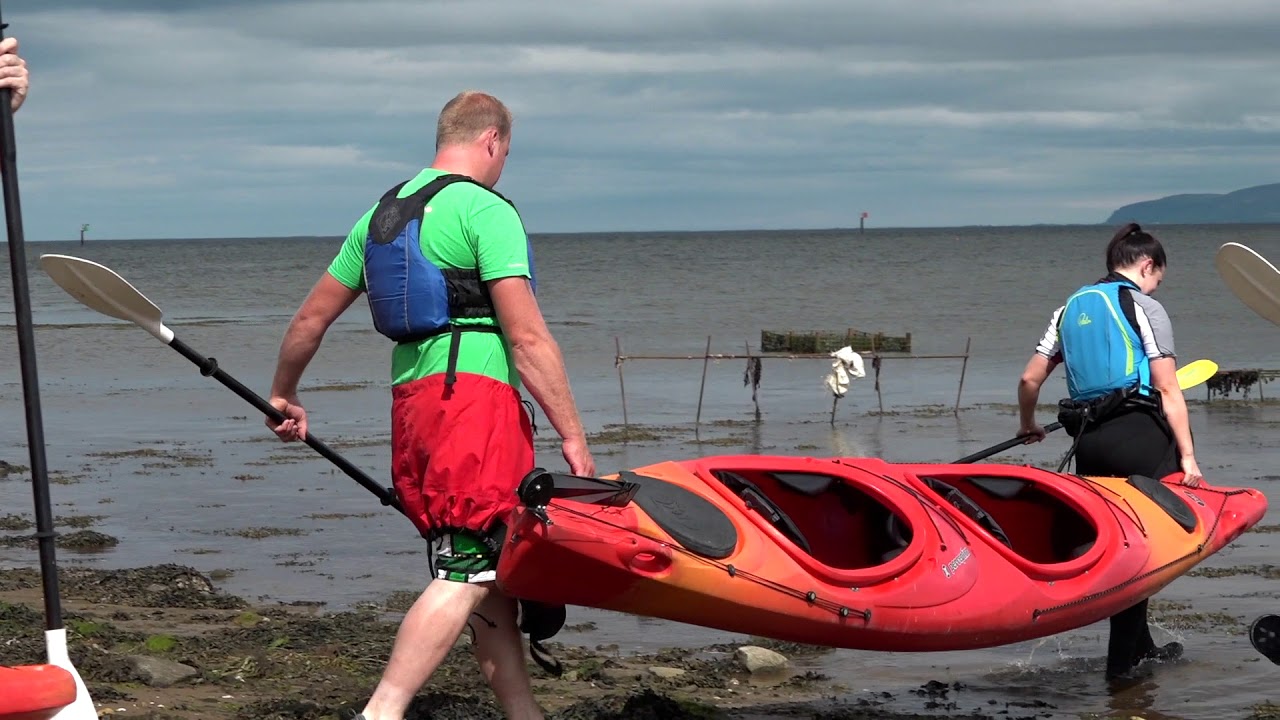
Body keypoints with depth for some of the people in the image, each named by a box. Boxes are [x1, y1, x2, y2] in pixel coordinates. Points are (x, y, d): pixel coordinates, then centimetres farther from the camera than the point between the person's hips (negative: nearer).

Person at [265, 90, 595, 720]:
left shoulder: (381, 213, 19)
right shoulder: (486, 209, -5)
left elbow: (310, 319, 22)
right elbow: (527, 337, -12)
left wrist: (283, 395, 36)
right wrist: (571, 433, -8)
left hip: (411, 403, 9)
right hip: (475, 394, -9)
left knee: (489, 571, 13)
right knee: (466, 574, -12)